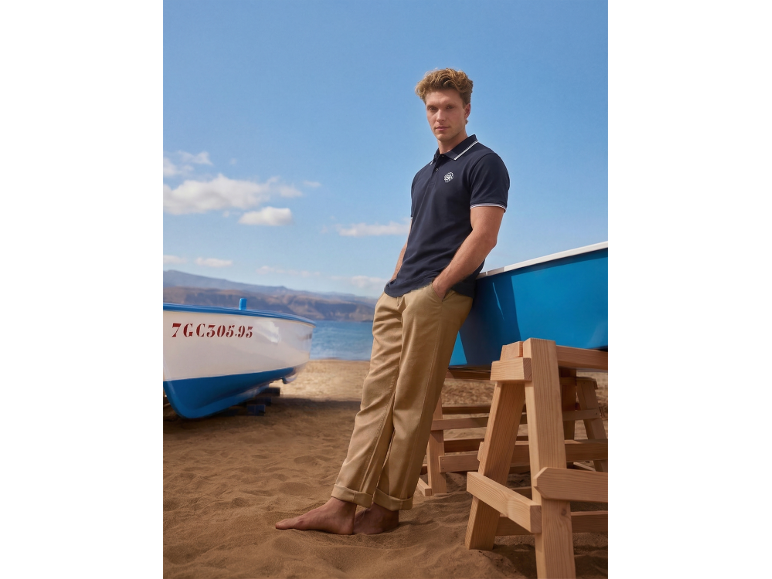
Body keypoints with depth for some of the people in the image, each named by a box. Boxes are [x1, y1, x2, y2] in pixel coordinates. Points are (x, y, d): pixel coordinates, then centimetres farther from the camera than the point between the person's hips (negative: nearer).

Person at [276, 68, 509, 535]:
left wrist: (435, 288, -14)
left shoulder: (484, 164, 1)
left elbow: (483, 237, -10)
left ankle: (388, 508, 8)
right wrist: (395, 285, 13)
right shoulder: (423, 175, 26)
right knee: (377, 395, 3)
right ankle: (344, 505, 5)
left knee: (411, 405, -4)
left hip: (438, 298, -8)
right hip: (396, 297, 8)